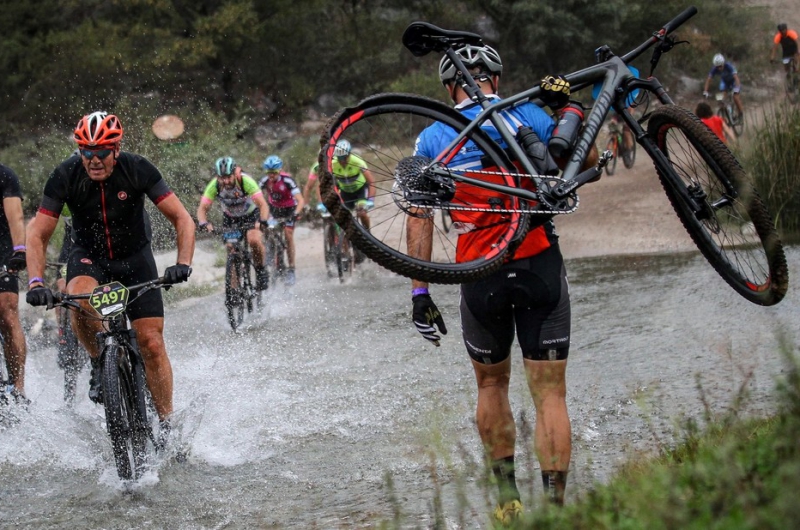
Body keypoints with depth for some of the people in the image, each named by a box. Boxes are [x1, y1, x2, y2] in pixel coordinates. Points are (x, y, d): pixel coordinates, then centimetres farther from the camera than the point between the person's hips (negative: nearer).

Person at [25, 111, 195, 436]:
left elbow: (182, 219, -19)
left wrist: (183, 264, -35)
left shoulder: (137, 170, -22)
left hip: (134, 256, 0)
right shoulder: (66, 176, -21)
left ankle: (166, 423, 5)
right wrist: (35, 282, -31)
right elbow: (38, 234, -16)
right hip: (88, 255, 0)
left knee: (151, 342, -10)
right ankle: (100, 363, -7)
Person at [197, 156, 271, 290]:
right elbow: (202, 208, -27)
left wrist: (262, 221, -54)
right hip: (230, 217, 2)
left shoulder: (246, 181, -33)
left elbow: (263, 204, -37)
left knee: (254, 240, -25)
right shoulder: (214, 185, -26)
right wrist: (204, 223, -47)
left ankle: (261, 271, -1)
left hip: (250, 215, -2)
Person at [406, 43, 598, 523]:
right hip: (540, 267, -1)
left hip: (480, 276, 1)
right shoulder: (526, 115, 1)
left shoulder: (432, 138, 5)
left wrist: (420, 292, 2)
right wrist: (565, 105, 13)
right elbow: (588, 159, 6)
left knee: (492, 384, 21)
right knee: (550, 394, 2)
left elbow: (420, 219, 0)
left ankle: (508, 497, 20)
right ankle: (554, 503, -5)